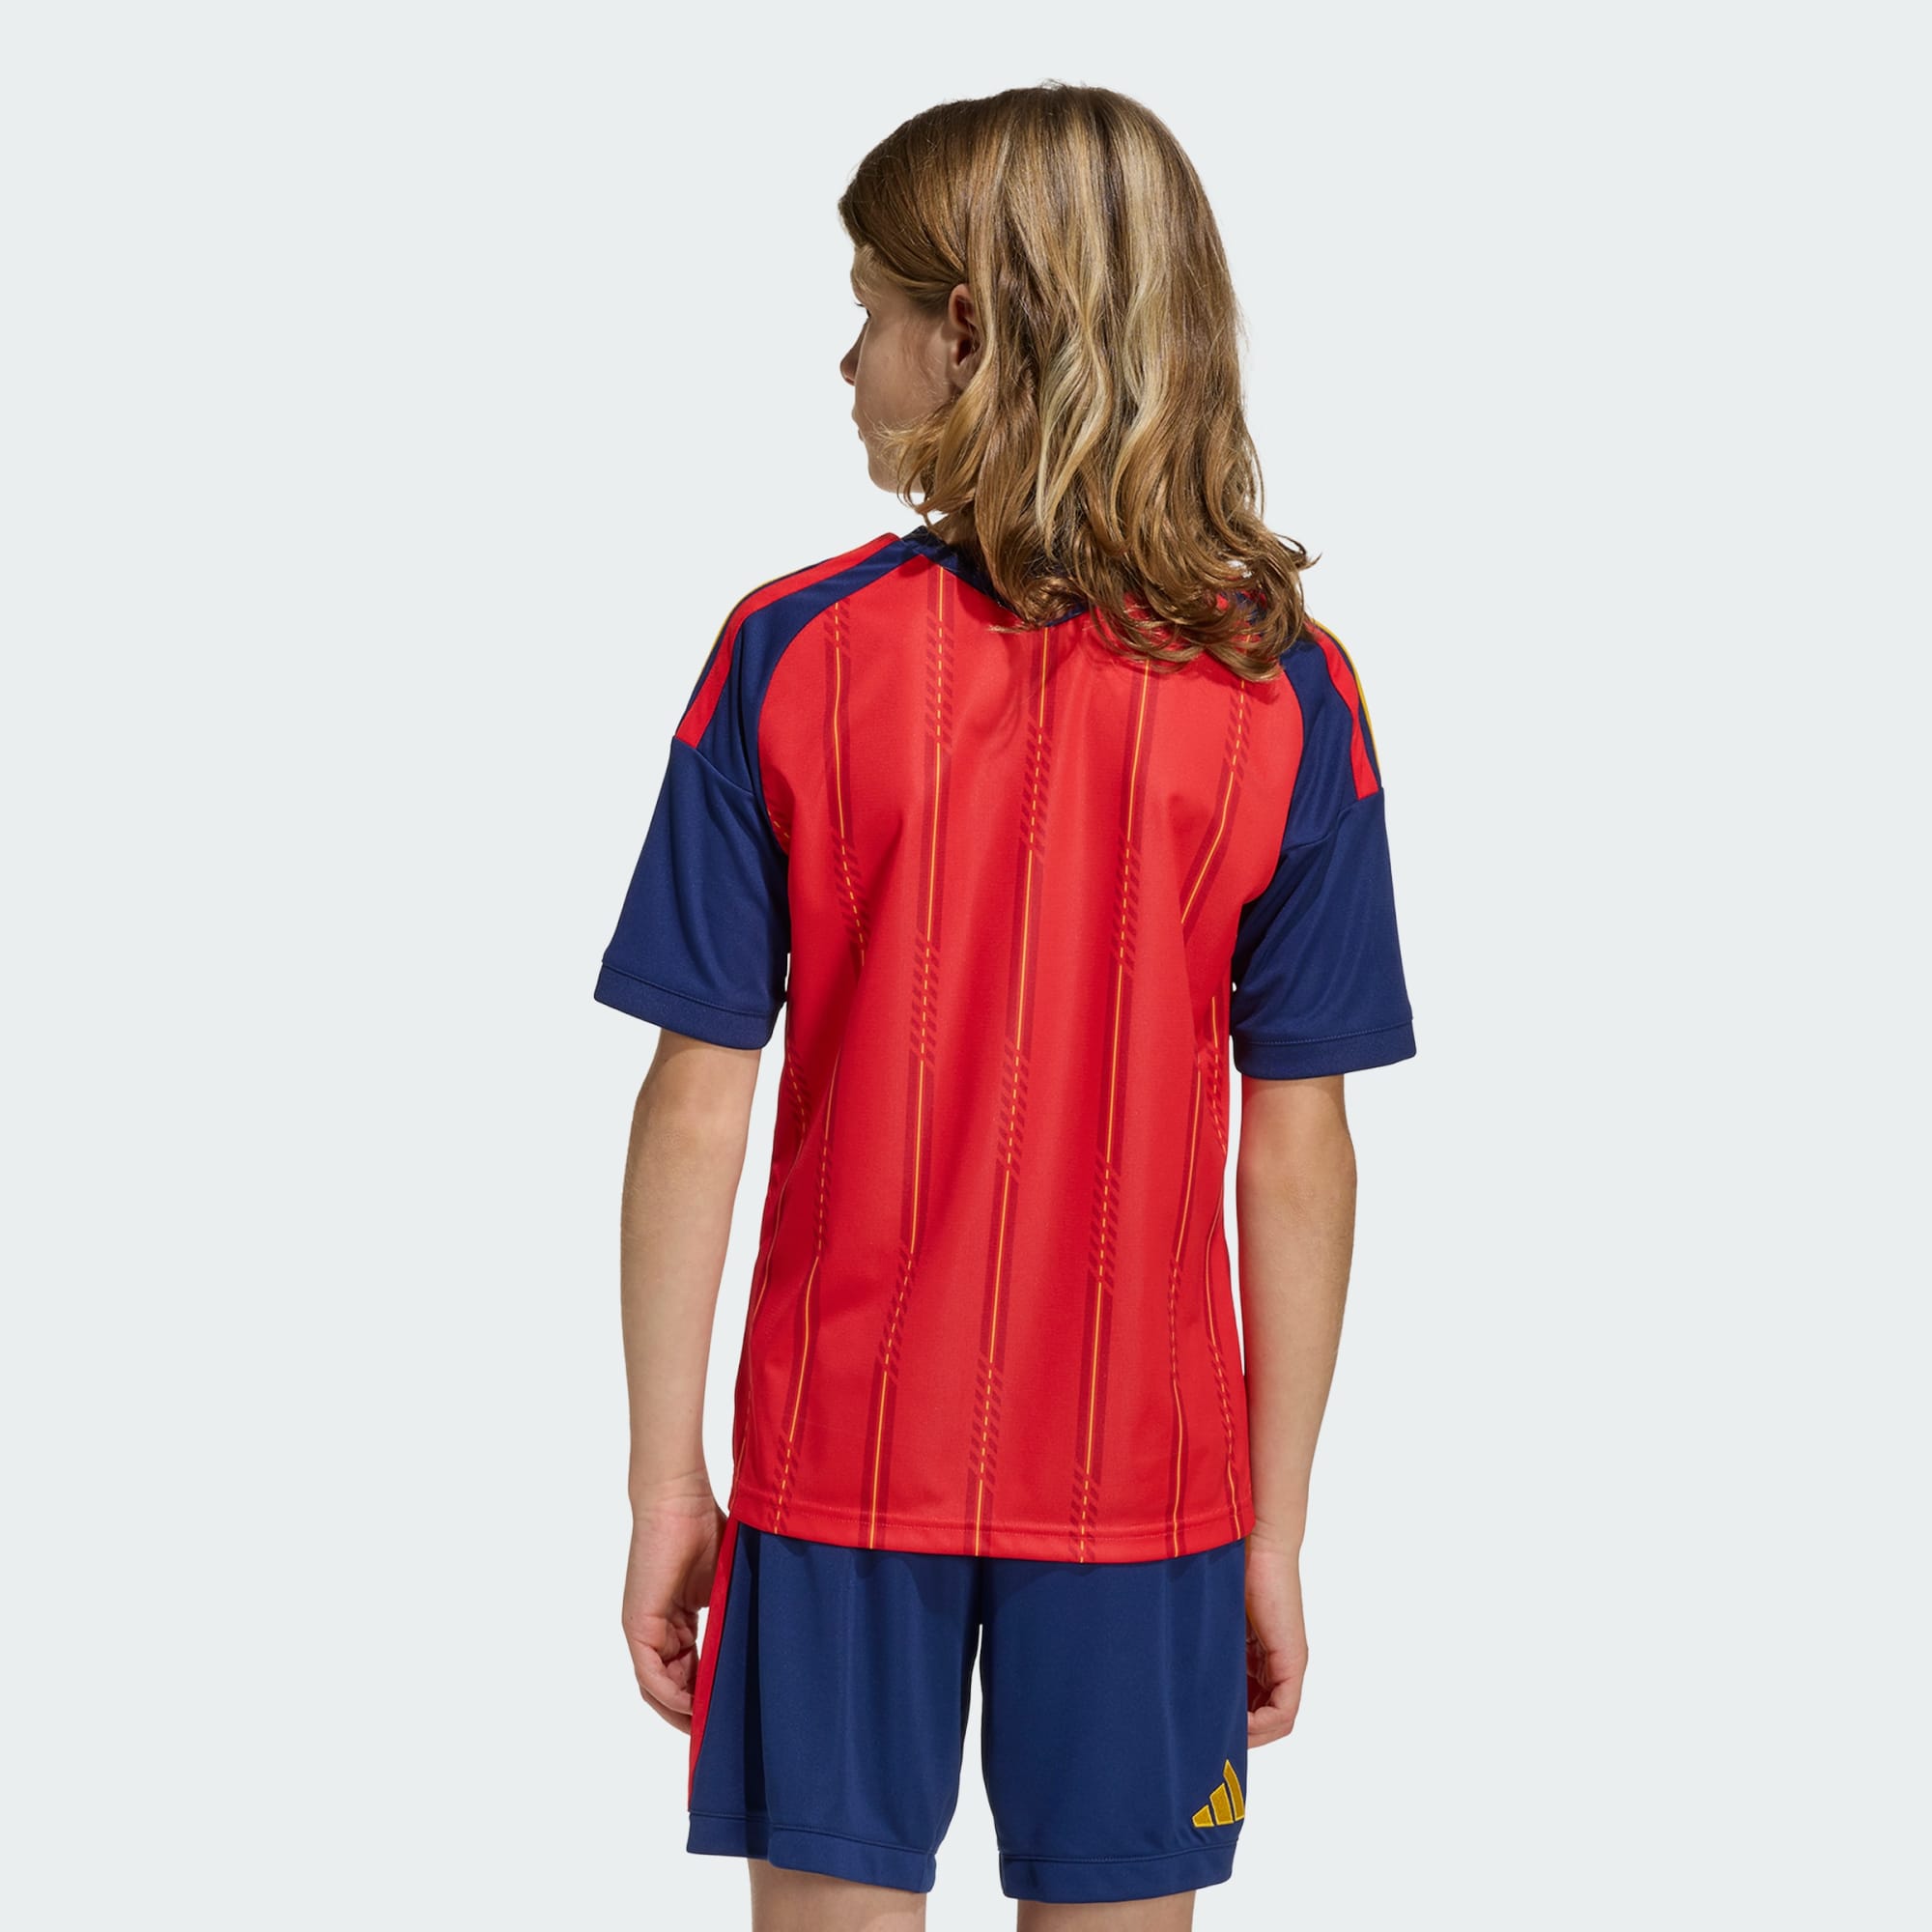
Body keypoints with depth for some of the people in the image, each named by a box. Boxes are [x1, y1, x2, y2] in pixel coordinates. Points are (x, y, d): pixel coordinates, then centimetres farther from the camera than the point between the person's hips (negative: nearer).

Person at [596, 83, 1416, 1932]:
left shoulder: (789, 656, -9)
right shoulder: (1286, 699, -7)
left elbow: (698, 1109, -8)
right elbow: (1300, 1156, -5)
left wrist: (667, 1478, 2)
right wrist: (1276, 1531, 4)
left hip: (841, 1456, -1)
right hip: (1147, 1482, 1)